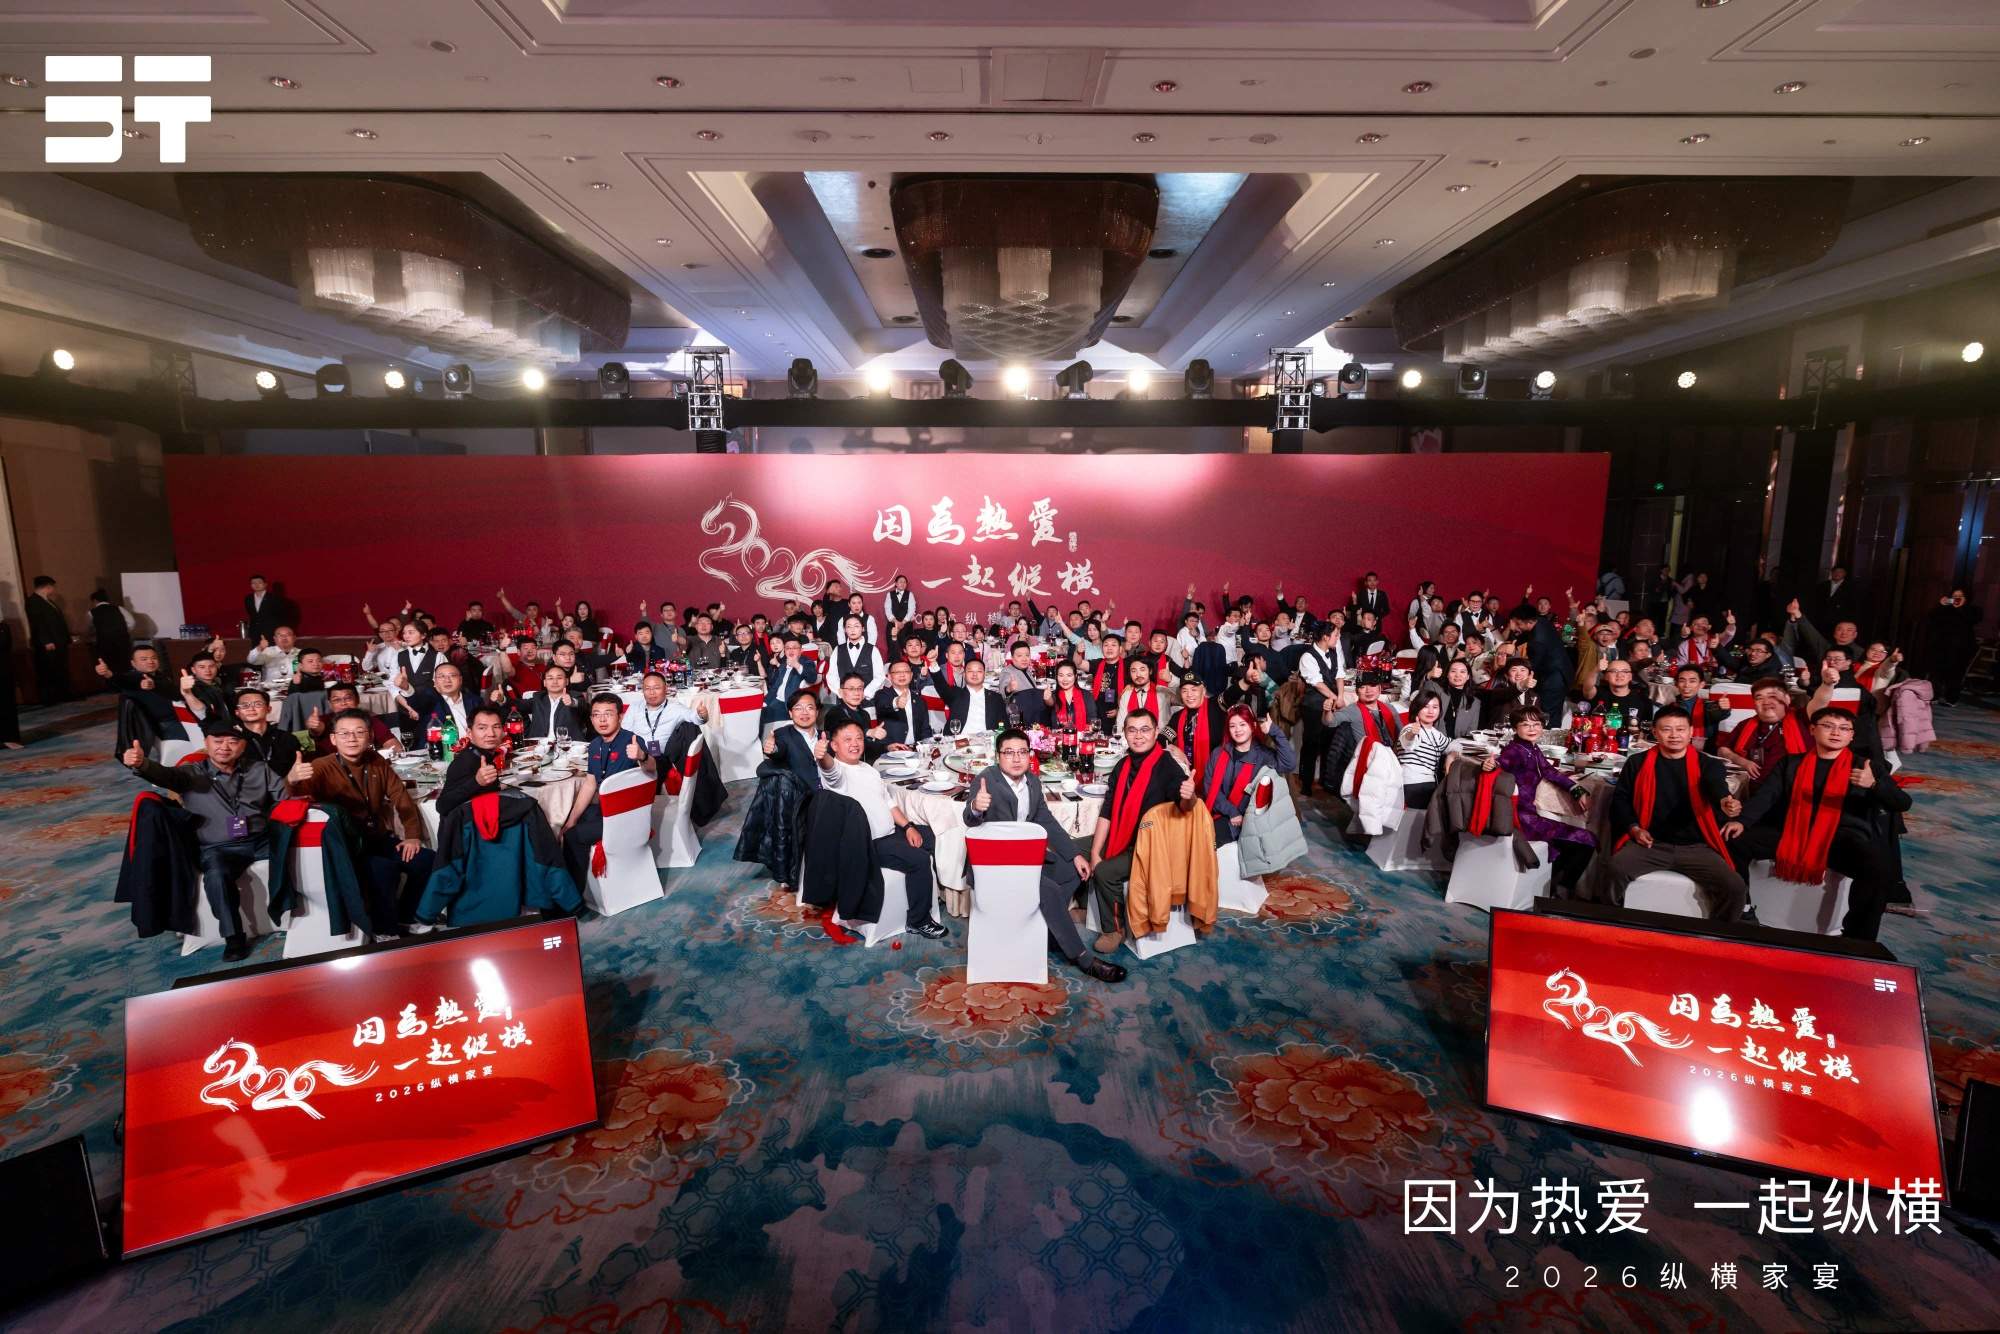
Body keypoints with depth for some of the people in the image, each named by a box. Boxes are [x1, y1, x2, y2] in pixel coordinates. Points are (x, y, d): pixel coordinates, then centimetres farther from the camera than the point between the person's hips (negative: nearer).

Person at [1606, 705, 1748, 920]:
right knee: (1616, 869, -29)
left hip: (1696, 847, 1)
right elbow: (1620, 798, 12)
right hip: (1651, 844, -1)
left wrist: (1725, 801, -44)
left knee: (1735, 888, -21)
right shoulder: (1637, 763, 7)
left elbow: (1716, 786, -19)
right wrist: (1634, 828, -5)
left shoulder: (1708, 765, 4)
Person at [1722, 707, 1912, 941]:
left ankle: (1856, 938, -14)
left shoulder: (1867, 766, 12)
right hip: (1792, 834, 1)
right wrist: (1742, 821, -16)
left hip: (1844, 839, -1)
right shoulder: (1791, 763, 14)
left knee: (1880, 868, -32)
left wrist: (1873, 785, -20)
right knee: (1735, 841, -19)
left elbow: (1902, 804, 2)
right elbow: (1766, 795, 3)